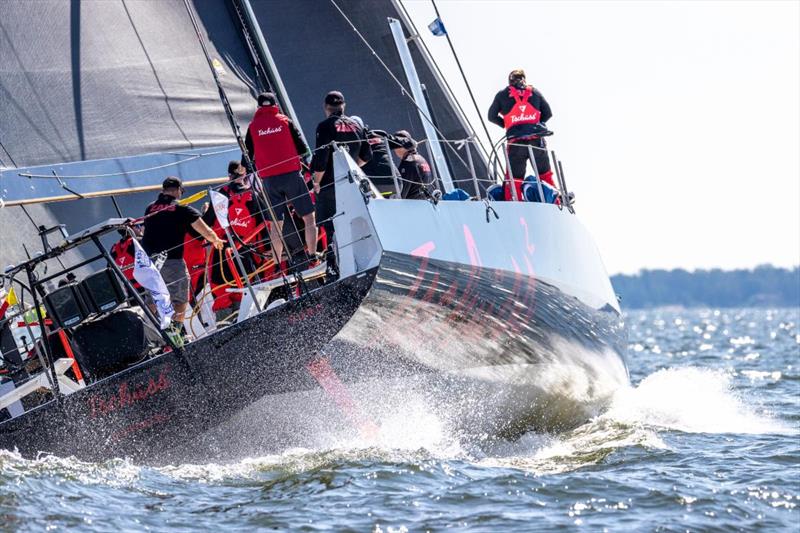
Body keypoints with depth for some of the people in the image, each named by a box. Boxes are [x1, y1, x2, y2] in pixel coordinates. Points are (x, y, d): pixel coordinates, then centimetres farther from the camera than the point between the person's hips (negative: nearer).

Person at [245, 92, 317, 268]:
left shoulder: (253, 126, 6)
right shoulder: (285, 121, 2)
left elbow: (247, 156, 11)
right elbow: (303, 150, 1)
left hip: (269, 179, 2)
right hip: (291, 174, -2)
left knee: (276, 223, 8)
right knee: (309, 217, 5)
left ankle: (278, 264, 5)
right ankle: (313, 256, -4)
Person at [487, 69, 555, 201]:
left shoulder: (502, 95, 9)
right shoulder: (535, 92, 13)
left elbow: (492, 116, 14)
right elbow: (548, 113, 15)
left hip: (515, 142, -1)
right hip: (537, 140, 1)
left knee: (514, 179, 2)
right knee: (545, 175, 14)